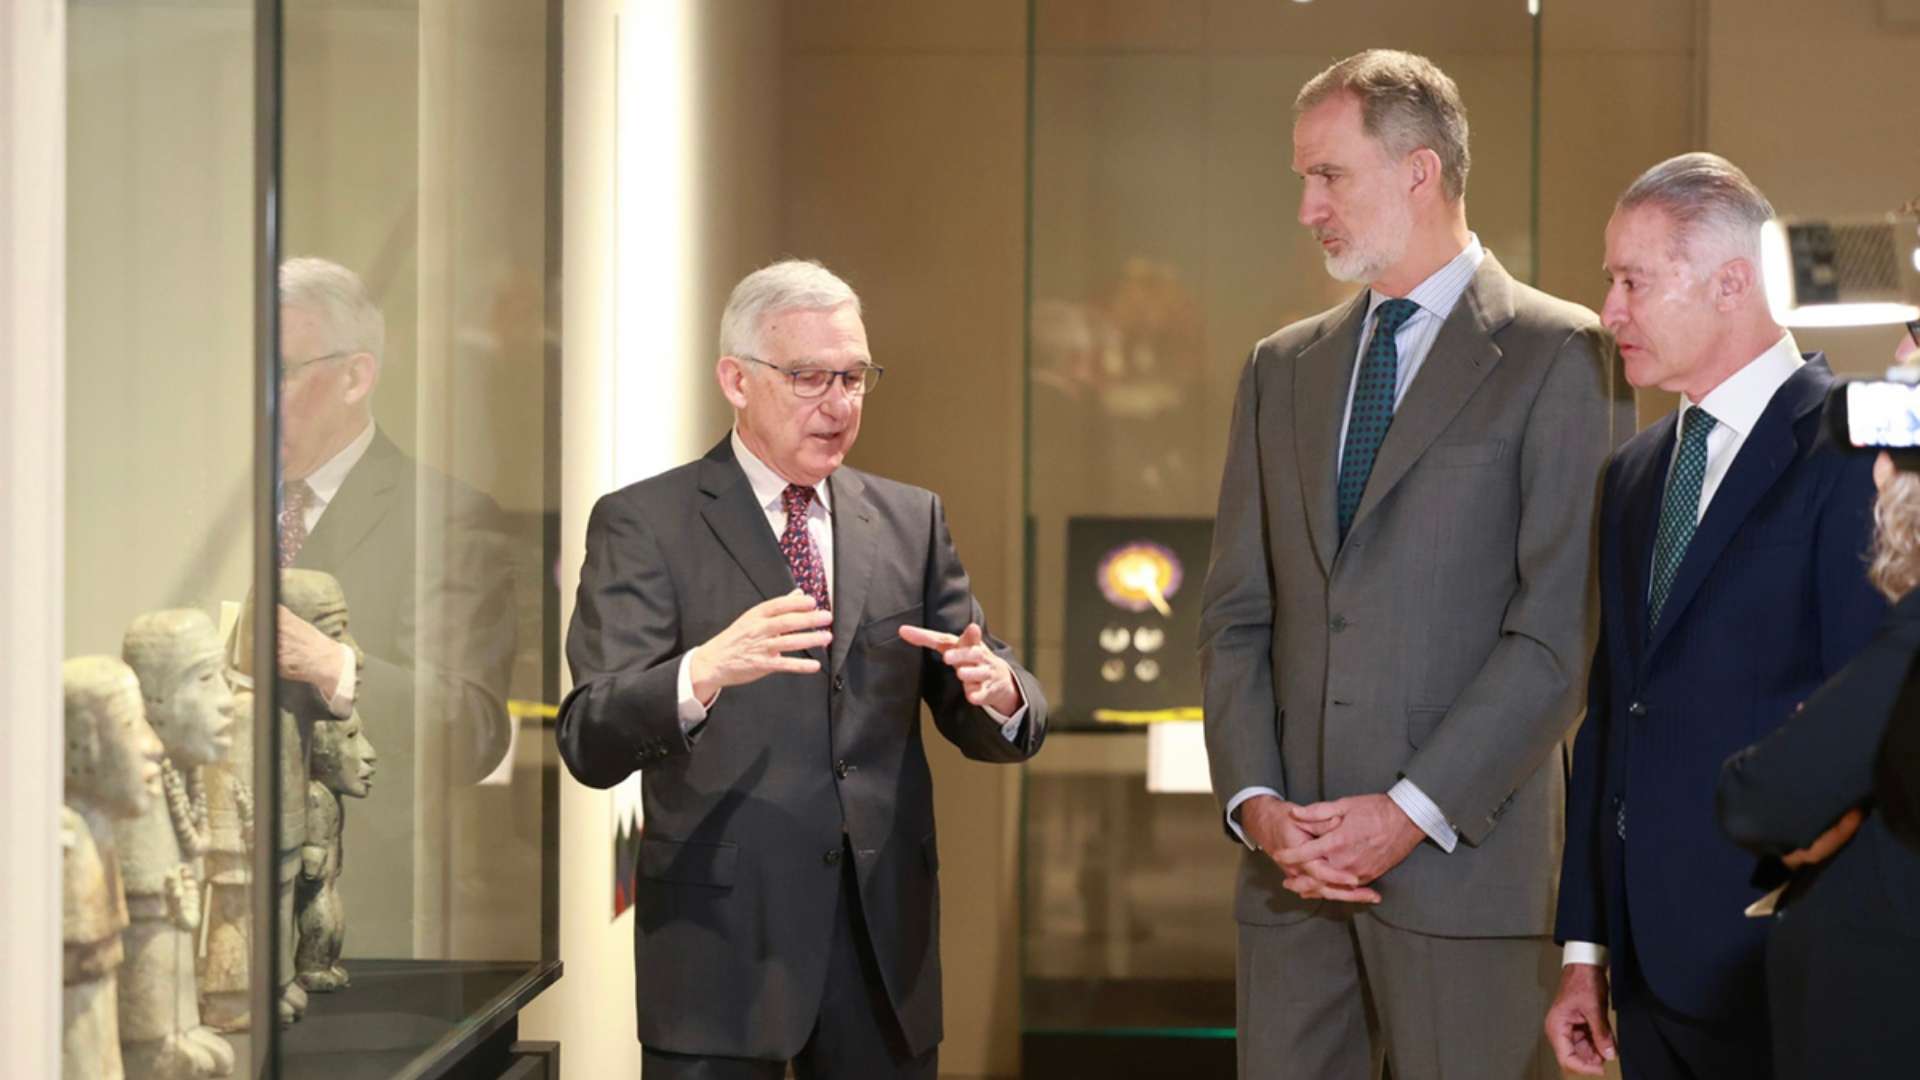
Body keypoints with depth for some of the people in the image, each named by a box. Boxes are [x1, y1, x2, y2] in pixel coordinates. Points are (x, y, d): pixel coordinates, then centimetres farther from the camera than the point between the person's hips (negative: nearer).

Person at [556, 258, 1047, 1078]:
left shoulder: (910, 520, 11)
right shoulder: (643, 524, -3)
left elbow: (986, 727, 9)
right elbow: (589, 742, -13)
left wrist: (999, 693, -15)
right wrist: (703, 673, -32)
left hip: (887, 940, 4)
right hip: (722, 939, -4)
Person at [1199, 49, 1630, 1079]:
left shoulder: (1560, 355, -3)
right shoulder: (1281, 367, 15)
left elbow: (1562, 626, -10)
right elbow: (1236, 613, 12)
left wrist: (1414, 812, -14)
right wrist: (1256, 801, -3)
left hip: (1465, 853, -5)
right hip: (1292, 859, 5)